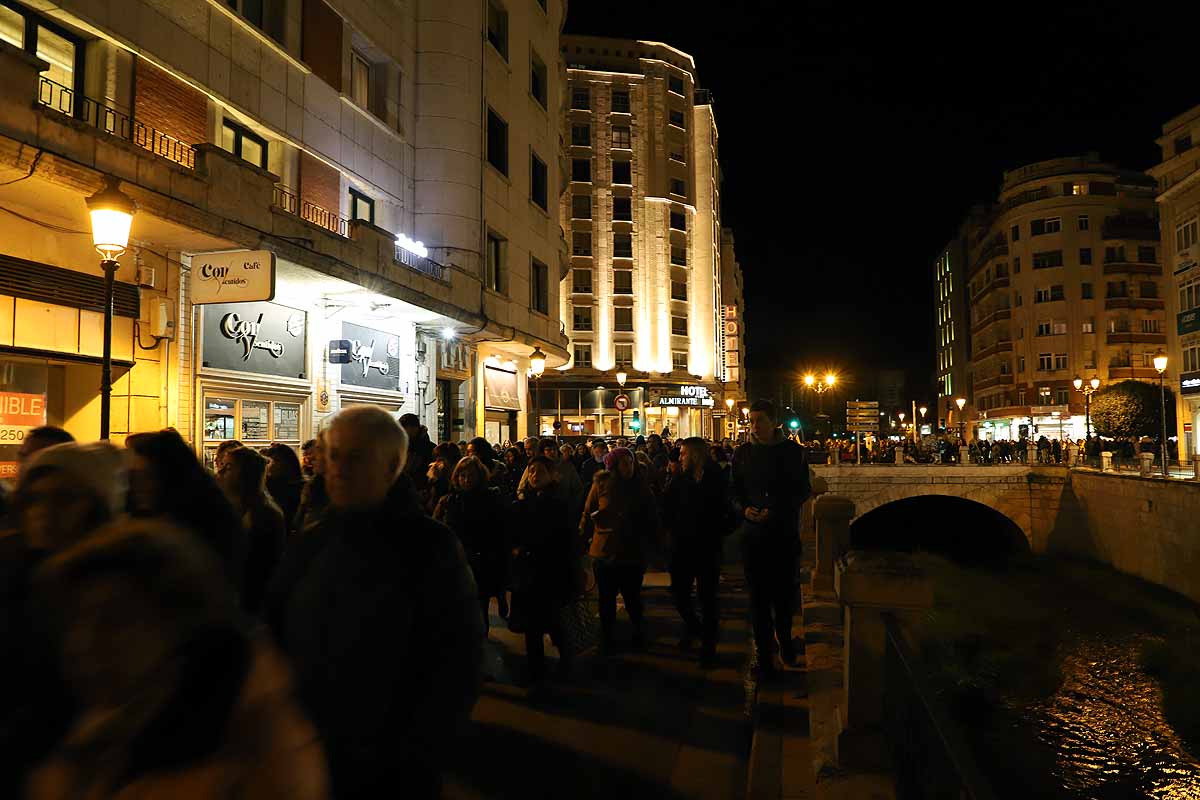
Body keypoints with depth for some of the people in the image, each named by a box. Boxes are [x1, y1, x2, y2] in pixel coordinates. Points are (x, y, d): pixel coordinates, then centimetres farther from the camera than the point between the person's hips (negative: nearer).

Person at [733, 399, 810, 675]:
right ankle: (764, 651, 13)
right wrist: (744, 508, -11)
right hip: (753, 532, 1)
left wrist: (777, 511, -12)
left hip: (785, 532, -1)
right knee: (758, 594, 3)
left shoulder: (792, 451, 0)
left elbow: (803, 490, 2)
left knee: (785, 591, 7)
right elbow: (735, 491, 10)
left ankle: (784, 638, 33)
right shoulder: (742, 452, 4)